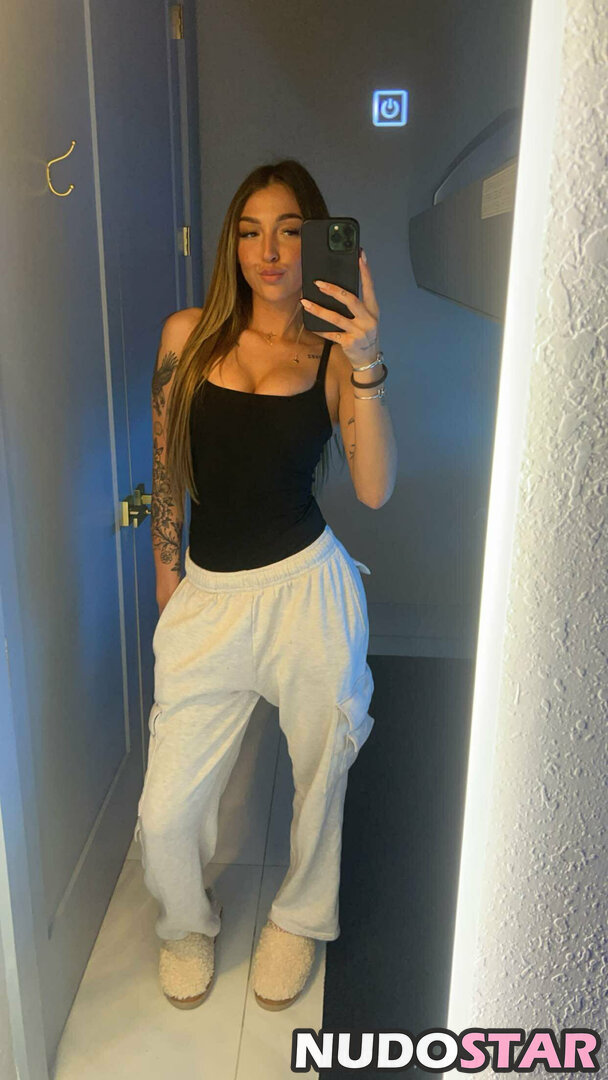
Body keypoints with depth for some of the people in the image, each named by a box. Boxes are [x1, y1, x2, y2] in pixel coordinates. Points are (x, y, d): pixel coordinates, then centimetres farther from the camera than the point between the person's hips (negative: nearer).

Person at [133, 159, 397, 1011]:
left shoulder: (332, 351, 0)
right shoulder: (188, 336, 3)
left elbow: (375, 491, -13)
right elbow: (166, 477, 8)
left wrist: (365, 364, -23)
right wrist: (168, 595, 10)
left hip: (306, 590, -1)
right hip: (207, 596, 1)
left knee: (319, 774, 16)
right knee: (166, 812, 4)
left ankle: (299, 917, 48)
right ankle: (188, 924, 40)